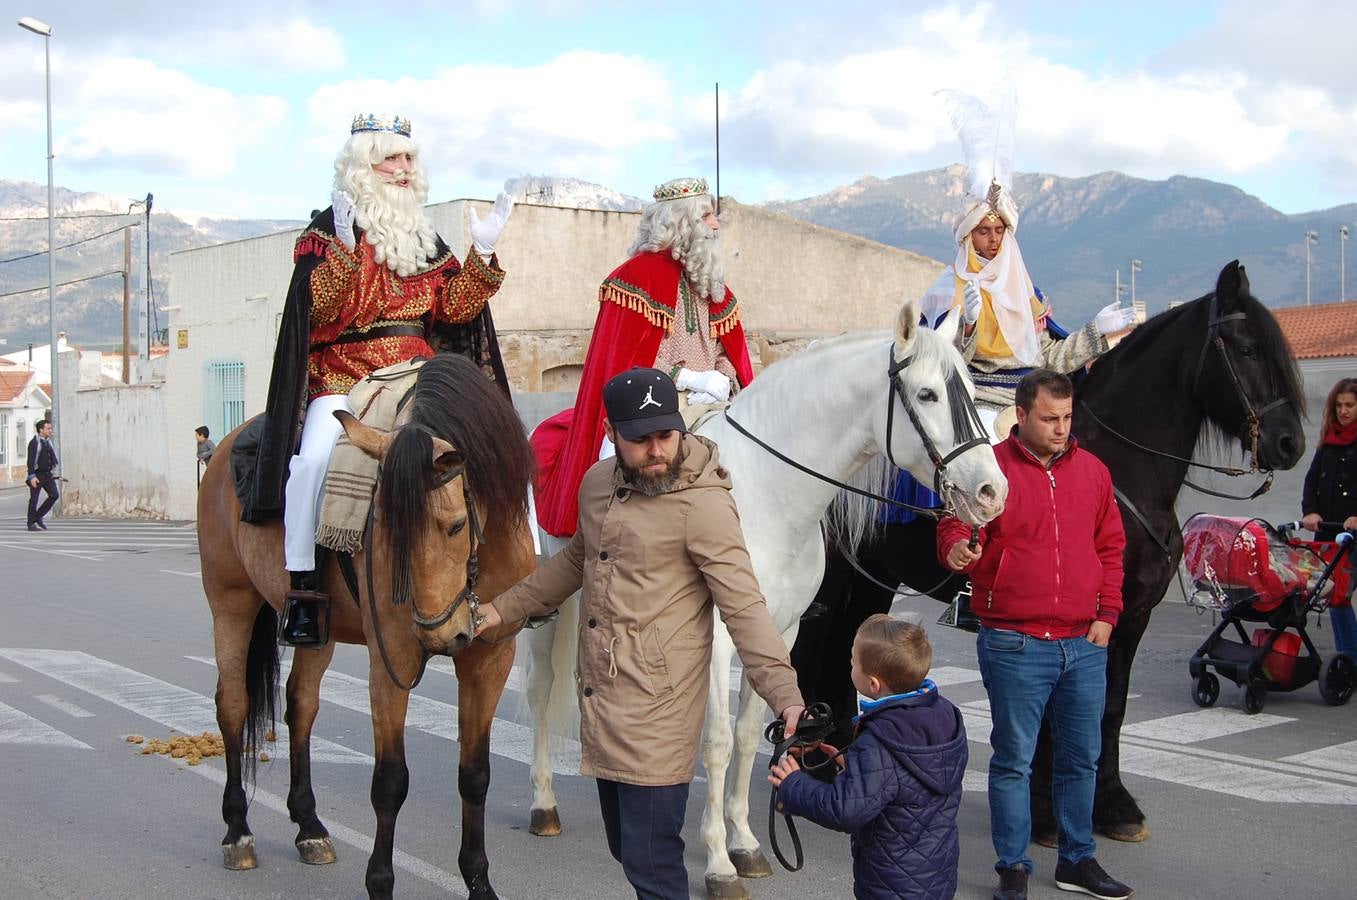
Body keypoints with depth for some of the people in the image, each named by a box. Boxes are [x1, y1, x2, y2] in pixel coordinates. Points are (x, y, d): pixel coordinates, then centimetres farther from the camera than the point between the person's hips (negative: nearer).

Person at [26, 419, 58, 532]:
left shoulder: (48, 441, 12)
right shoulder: (34, 442, -14)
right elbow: (31, 460, -18)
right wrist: (32, 476, -24)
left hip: (47, 474, 8)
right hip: (37, 475, -8)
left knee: (55, 495, 0)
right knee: (34, 499, 0)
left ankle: (39, 516, 15)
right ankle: (31, 524, 8)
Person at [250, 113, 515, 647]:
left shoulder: (424, 238, 18)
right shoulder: (328, 230, 3)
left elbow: (455, 307, 12)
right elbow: (320, 307, -12)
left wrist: (482, 254, 2)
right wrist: (344, 247, -24)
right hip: (342, 381, -4)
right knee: (313, 457, -31)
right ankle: (302, 586, -20)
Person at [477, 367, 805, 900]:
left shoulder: (703, 504, -16)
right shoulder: (598, 484, 7)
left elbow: (744, 609, -18)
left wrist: (785, 697, -27)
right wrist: (503, 609, 25)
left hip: (657, 711, -8)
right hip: (599, 698, 8)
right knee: (624, 845, 20)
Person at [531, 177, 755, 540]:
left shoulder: (710, 280, 15)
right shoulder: (639, 275, -6)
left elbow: (729, 350, 16)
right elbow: (621, 362, -12)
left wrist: (722, 379, -8)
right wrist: (689, 378, -17)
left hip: (705, 409, 6)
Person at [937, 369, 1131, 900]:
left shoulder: (1092, 471, 10)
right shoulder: (992, 468, -5)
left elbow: (1111, 545, 16)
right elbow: (955, 523, -9)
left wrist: (1107, 612, 7)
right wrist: (956, 546, -33)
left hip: (1085, 643, 5)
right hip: (1015, 643, -5)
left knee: (1082, 757, 14)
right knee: (1014, 760, 2)